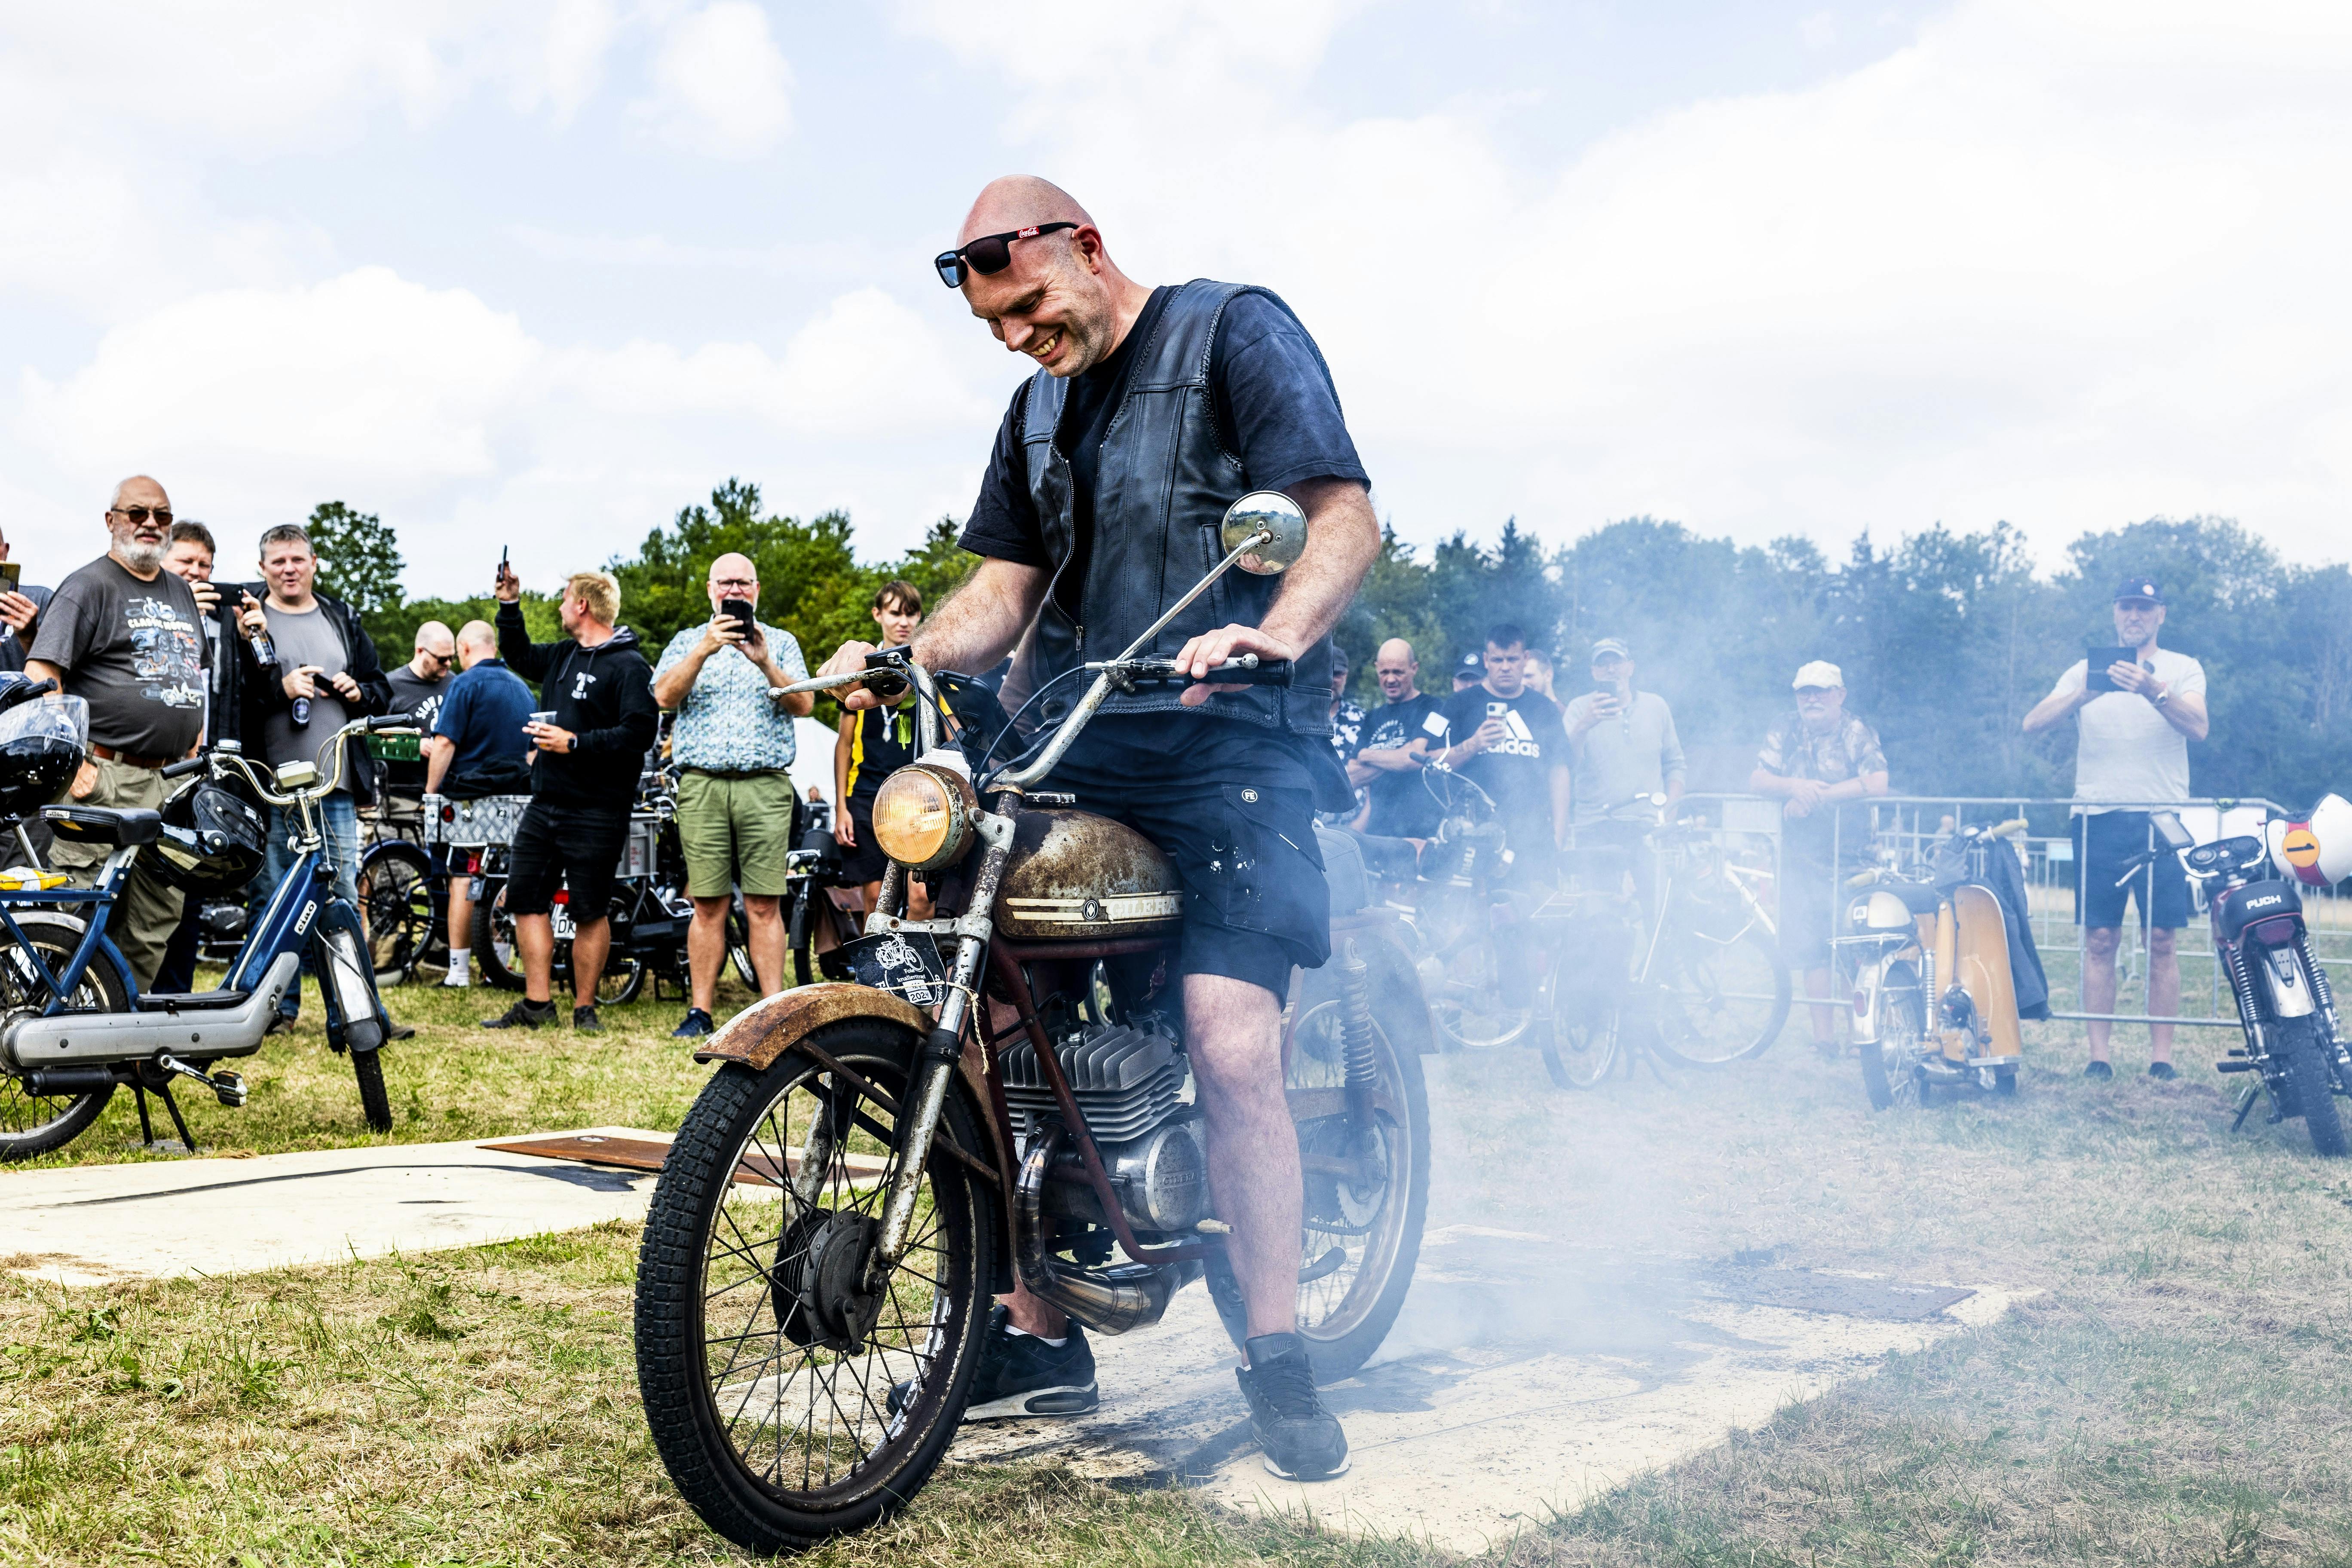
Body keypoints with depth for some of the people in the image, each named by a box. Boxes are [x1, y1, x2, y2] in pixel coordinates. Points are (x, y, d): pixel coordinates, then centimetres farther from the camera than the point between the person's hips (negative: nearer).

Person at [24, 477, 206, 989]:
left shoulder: (183, 593, 20)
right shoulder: (89, 586, -4)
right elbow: (40, 678, -12)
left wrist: (195, 753, 20)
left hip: (171, 783, 8)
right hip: (105, 779, -7)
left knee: (156, 926, 9)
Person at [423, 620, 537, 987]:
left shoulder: (466, 683, -8)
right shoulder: (522, 688, 13)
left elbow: (444, 743, -15)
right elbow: (533, 749, 20)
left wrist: (431, 791, -8)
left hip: (470, 793, -6)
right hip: (516, 798, 6)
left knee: (462, 879, -2)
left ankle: (459, 969, -2)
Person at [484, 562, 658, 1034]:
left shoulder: (629, 667, -10)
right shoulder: (562, 655, 15)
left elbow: (639, 734, -21)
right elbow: (519, 657, 36)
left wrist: (576, 743, -20)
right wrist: (510, 606, 25)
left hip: (596, 814, -8)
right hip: (544, 805, 8)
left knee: (590, 912, 0)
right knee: (526, 900, 7)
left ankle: (585, 1007, 10)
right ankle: (537, 1004, 14)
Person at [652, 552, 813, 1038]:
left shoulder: (781, 642, 15)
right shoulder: (688, 641, 16)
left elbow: (804, 705, 2)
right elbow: (664, 696, -2)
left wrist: (765, 663, -14)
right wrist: (705, 650, -15)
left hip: (766, 785, 0)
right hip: (701, 784, 0)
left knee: (765, 906, -5)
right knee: (708, 906, 0)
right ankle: (700, 1011, 4)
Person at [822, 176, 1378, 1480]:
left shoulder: (1236, 331, 1)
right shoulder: (1039, 409, 22)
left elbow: (1347, 517, -10)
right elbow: (1004, 590, 17)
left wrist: (1272, 637, -29)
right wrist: (895, 658, -3)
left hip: (1234, 745, -6)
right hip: (1079, 751, 7)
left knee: (1230, 1047, -18)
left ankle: (1276, 1358, -2)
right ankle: (1038, 1336, 15)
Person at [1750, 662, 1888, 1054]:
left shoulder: (1858, 734, 0)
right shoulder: (1785, 733, 10)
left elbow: (1877, 783, -16)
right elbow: (1757, 780, 2)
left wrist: (1816, 796, -17)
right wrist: (1794, 787, -18)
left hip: (1852, 856, -3)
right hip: (1801, 857, 3)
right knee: (1810, 947, -1)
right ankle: (1824, 1033, 4)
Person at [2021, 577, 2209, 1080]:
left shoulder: (2182, 669, 9)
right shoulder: (2086, 669, 12)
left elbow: (2198, 727, -11)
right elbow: (2033, 724, -2)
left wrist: (2152, 690, -28)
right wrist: (2086, 693, -20)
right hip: (2098, 816, 1)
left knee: (2162, 939, -3)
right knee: (2100, 938, -1)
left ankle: (2161, 1054, 1)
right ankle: (2098, 1053, 1)